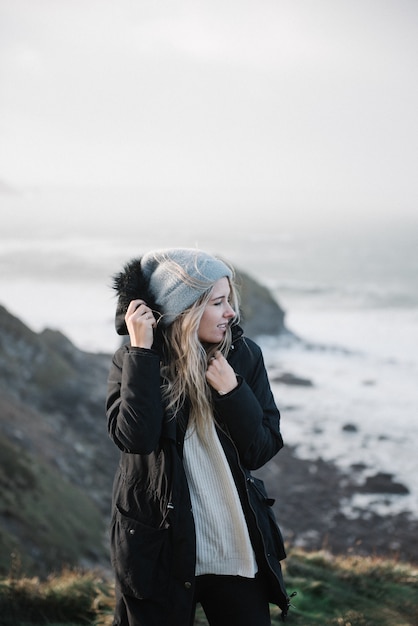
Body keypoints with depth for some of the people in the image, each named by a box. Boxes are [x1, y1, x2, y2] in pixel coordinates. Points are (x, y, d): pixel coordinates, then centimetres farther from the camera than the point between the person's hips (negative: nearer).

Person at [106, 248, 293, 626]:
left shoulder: (244, 355, -2)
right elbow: (136, 438, -24)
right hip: (159, 549, -2)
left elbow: (263, 451, -3)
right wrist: (142, 351, -24)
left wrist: (231, 392, -17)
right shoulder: (133, 363, -7)